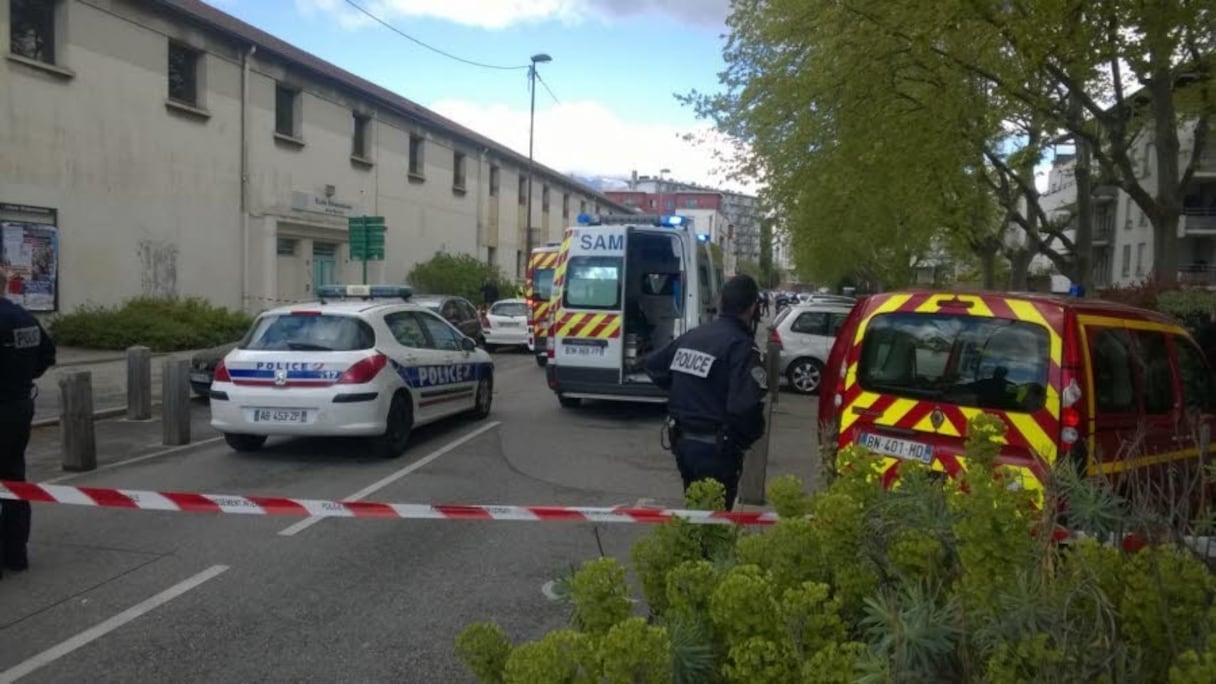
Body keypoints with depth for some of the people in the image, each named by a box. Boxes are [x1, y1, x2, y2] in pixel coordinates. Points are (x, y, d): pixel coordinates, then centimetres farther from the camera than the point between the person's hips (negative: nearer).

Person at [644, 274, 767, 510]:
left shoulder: (691, 336, 7)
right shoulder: (741, 345, -17)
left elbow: (653, 365, 20)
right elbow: (745, 405, -27)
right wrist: (752, 434, -7)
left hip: (682, 441, 7)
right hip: (716, 448, -7)